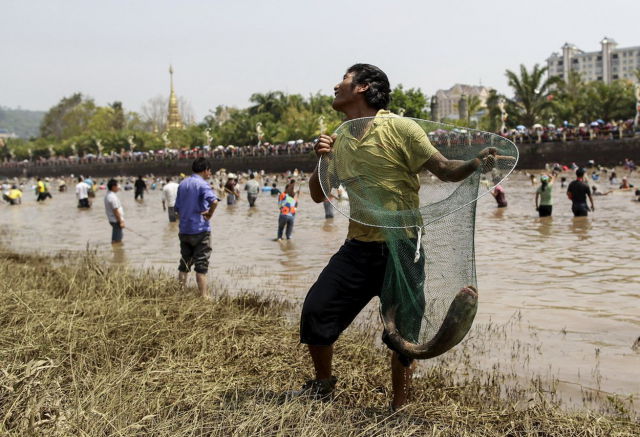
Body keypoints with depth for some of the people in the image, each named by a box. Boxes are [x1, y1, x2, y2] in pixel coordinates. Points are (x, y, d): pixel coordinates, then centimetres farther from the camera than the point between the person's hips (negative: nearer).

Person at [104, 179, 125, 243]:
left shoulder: (108, 195, 11)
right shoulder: (113, 197, -21)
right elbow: (115, 211, -22)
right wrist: (121, 221, -19)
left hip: (112, 219, 10)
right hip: (116, 220, -10)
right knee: (116, 240, -5)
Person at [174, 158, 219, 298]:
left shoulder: (182, 184, 11)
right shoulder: (202, 184, -12)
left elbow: (177, 208, 15)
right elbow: (214, 201, -29)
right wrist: (209, 214, -14)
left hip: (184, 230, 6)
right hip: (200, 230, -6)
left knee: (184, 264, 15)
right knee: (201, 265, -2)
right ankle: (204, 296, -1)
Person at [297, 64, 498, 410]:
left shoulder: (399, 128, -8)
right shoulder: (341, 139, 10)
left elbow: (445, 170, -10)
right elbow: (318, 195, 13)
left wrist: (475, 163, -30)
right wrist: (323, 160, -5)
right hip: (358, 248, 5)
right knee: (315, 309, 1)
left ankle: (399, 408, 22)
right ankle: (323, 383, 26)